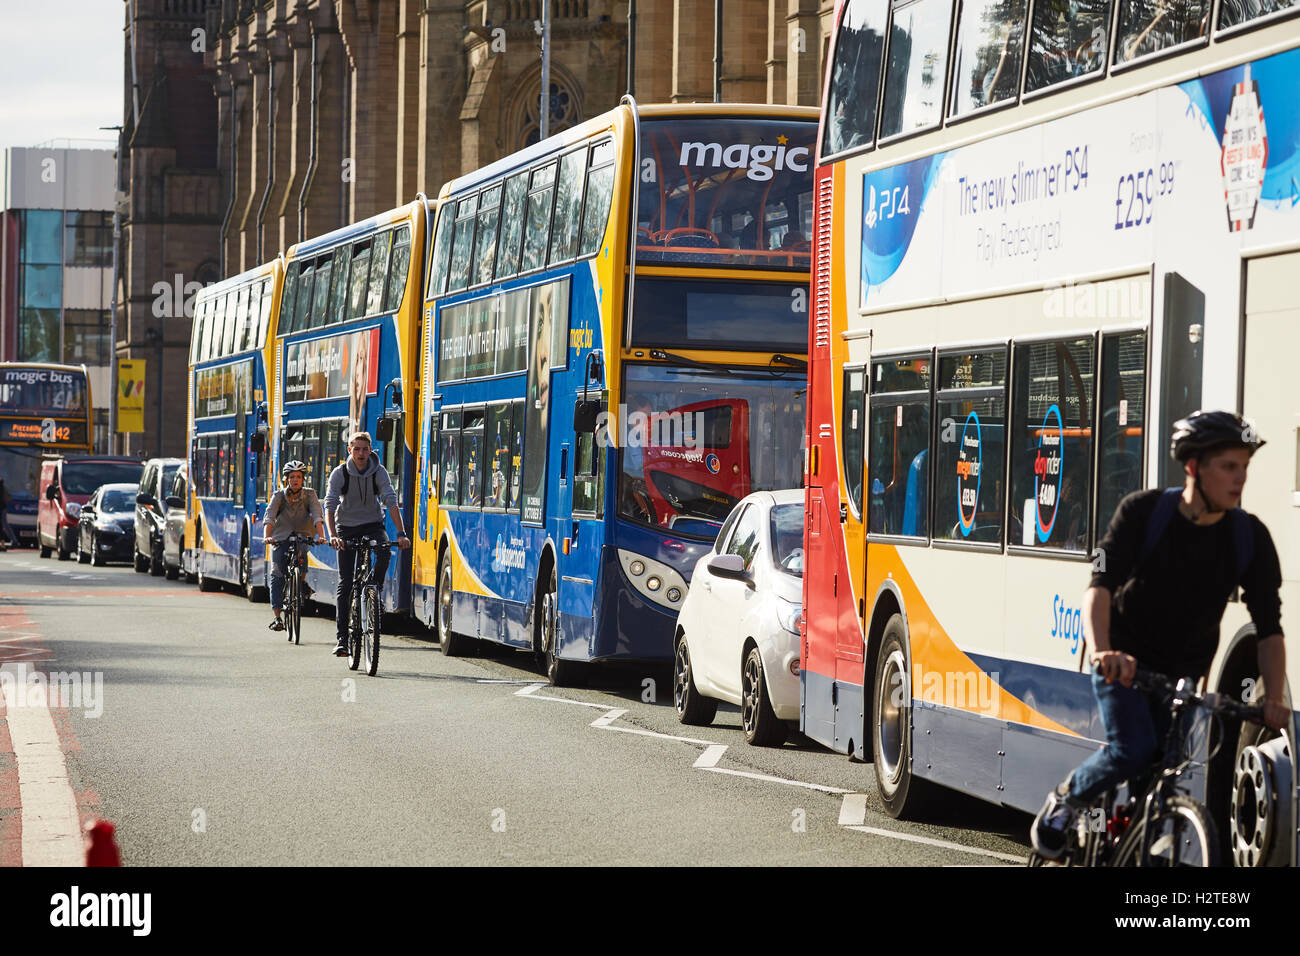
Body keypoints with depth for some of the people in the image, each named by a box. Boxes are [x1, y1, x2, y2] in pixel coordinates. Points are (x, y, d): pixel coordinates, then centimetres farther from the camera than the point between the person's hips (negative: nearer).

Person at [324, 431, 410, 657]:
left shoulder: (379, 472, -10)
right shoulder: (340, 474, -12)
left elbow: (391, 503, -18)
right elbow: (329, 507, -20)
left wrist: (401, 533, -30)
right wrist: (333, 535, -36)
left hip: (373, 525, 0)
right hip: (347, 528, 0)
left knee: (384, 553, -34)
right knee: (345, 583, -5)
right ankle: (342, 637, -3)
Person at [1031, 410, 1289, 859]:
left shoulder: (1251, 538, -10)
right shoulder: (1143, 512, -17)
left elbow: (1268, 628, -10)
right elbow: (1101, 586, -28)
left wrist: (1274, 699, -23)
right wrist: (1101, 651, -46)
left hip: (1183, 673, 3)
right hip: (1124, 661, -3)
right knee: (1132, 751, -22)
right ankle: (1064, 802, 5)